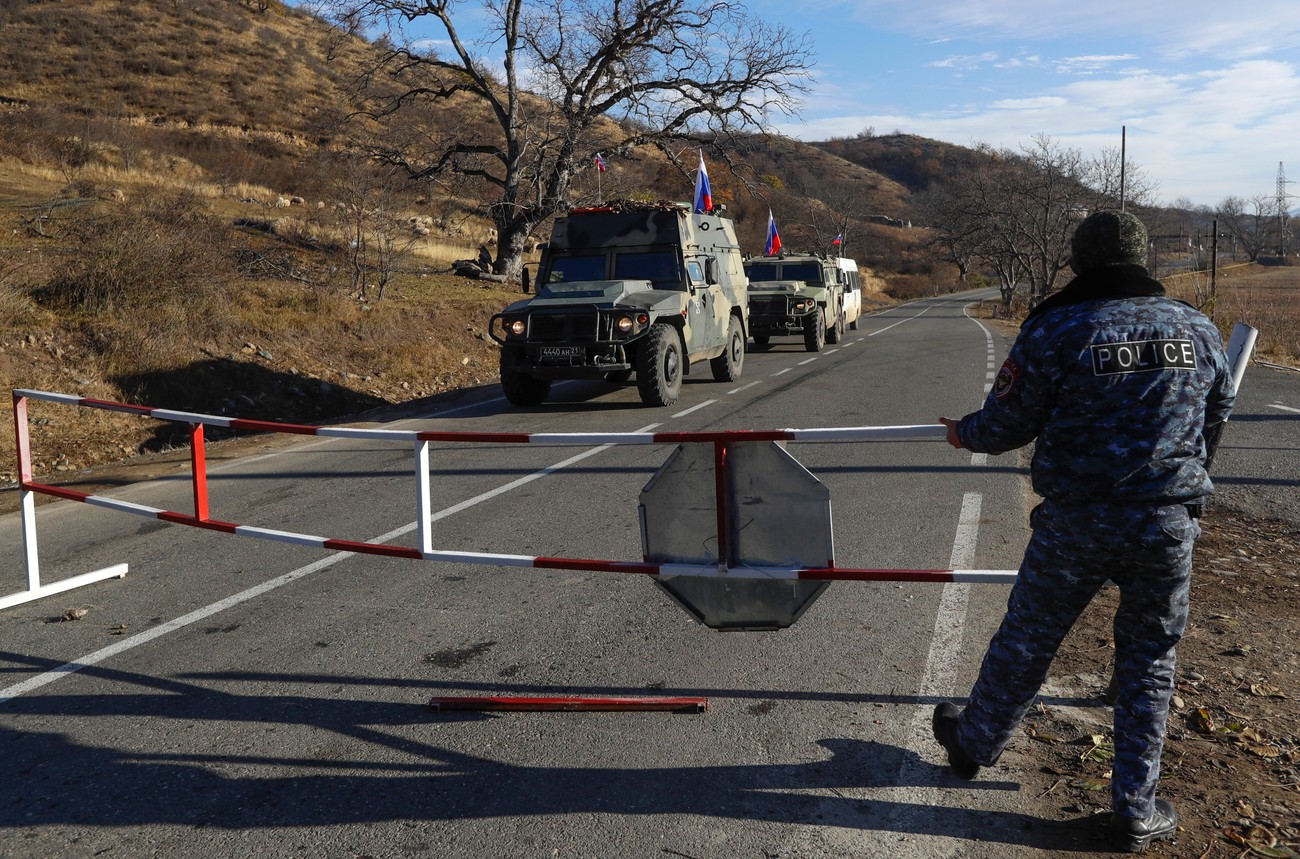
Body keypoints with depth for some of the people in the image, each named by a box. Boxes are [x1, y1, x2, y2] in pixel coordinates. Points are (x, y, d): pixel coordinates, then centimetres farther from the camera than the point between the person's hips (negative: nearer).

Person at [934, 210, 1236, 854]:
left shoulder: (1054, 331, -13)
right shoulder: (1198, 330, 1)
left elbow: (1005, 426, -7)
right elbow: (1216, 415, 16)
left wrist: (964, 434, 15)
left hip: (1076, 525, -2)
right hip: (1168, 526, 3)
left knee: (1024, 643, 15)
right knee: (1149, 661, 15)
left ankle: (974, 743, 37)